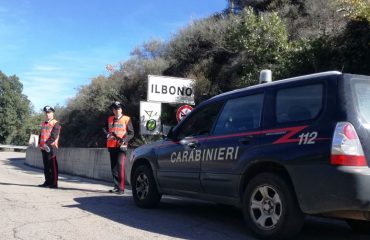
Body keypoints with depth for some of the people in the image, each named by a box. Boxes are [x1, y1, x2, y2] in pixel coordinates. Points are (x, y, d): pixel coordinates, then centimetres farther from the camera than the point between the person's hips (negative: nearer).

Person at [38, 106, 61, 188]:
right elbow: (41, 134, 22)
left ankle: (54, 183, -4)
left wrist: (47, 144, -20)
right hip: (43, 148, 8)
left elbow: (54, 136, -15)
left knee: (53, 166, -6)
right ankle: (48, 182, 19)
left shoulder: (55, 124, -5)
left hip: (51, 147, -8)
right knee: (46, 166, 11)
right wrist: (40, 143, 8)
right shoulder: (43, 124, 18)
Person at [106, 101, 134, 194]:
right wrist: (108, 135, 3)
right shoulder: (110, 119, 14)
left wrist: (124, 139, -17)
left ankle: (121, 188, -16)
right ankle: (116, 186, 17)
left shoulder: (126, 119, 0)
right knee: (113, 166, 8)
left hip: (121, 146, -5)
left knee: (120, 165, -16)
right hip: (111, 145, 5)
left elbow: (131, 133, -1)